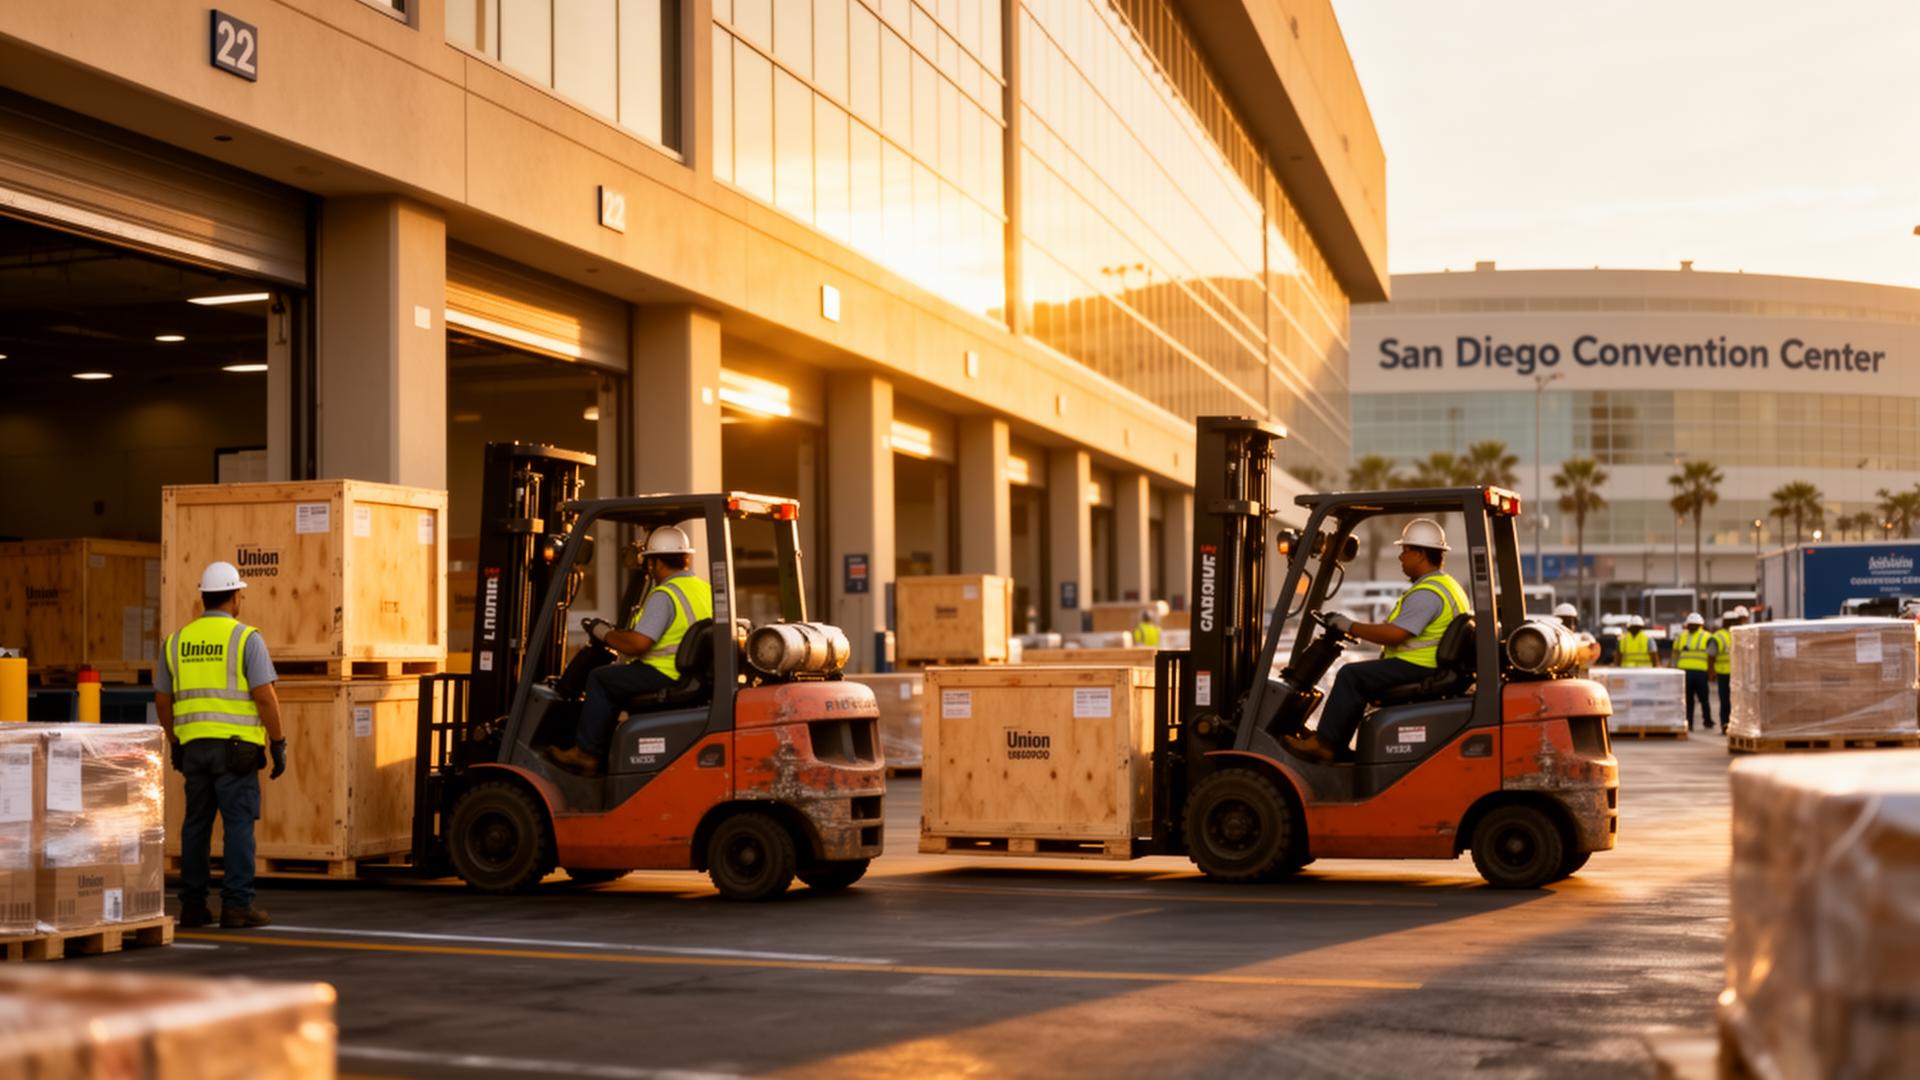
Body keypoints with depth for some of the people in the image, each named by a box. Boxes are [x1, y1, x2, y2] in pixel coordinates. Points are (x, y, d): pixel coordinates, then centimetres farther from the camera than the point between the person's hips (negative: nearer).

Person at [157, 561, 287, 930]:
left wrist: (175, 742, 24)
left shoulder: (177, 640, 9)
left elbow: (162, 699, 13)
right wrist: (279, 744, -5)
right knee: (239, 824, -3)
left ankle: (192, 906, 13)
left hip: (194, 747, 5)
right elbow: (265, 696, -13)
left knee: (197, 824, 12)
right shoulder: (245, 638, -7)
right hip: (236, 748, -5)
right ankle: (237, 905, -6)